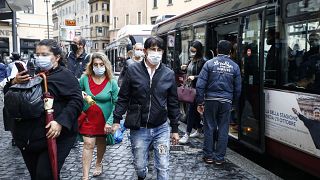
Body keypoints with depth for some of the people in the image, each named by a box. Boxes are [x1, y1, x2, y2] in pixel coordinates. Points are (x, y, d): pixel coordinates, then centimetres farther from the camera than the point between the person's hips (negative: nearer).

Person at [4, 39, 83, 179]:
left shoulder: (65, 76, -5)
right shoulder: (32, 74, 15)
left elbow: (76, 101, -15)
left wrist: (61, 122, -27)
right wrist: (14, 82, -5)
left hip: (54, 137, -7)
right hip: (27, 138, 7)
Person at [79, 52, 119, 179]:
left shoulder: (112, 83, -10)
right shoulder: (85, 79, -6)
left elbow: (116, 104, -11)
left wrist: (110, 122, -18)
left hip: (104, 120, 0)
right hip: (88, 118, 0)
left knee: (101, 143, 17)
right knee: (88, 144, -4)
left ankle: (98, 164, 44)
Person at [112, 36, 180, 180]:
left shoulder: (169, 74, -1)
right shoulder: (133, 70, -5)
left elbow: (173, 103, 5)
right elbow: (123, 98, 0)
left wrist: (175, 129, 7)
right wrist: (116, 120, -4)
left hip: (161, 129, 1)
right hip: (138, 129, 0)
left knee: (163, 168, 4)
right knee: (139, 166, 14)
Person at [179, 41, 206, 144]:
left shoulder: (202, 62, -14)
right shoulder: (191, 60, 10)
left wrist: (194, 77, -29)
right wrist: (186, 67, 2)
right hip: (191, 87, 8)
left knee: (192, 110, -7)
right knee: (195, 110, 17)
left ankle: (187, 135, -2)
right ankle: (199, 130, 31)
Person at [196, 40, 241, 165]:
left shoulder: (209, 63, -3)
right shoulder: (234, 66, 3)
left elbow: (200, 85, -9)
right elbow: (238, 89, 7)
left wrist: (200, 102, -4)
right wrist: (234, 103, 18)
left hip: (211, 100, -1)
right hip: (226, 101, 1)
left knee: (209, 128, 8)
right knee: (223, 129, 8)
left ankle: (208, 156, 16)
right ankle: (219, 158, 14)